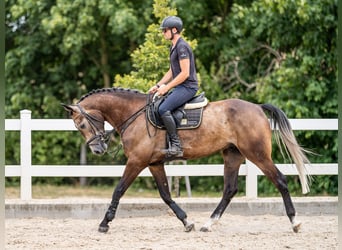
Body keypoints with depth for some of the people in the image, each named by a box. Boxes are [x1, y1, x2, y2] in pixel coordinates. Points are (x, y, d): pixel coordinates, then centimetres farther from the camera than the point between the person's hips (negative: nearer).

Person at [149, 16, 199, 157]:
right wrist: (158, 86, 13)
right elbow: (171, 71, 24)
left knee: (163, 109, -26)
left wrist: (167, 87, -18)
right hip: (180, 87, 11)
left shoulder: (182, 47, -15)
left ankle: (176, 146, -24)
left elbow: (185, 73, -20)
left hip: (188, 87, -11)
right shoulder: (173, 47, 18)